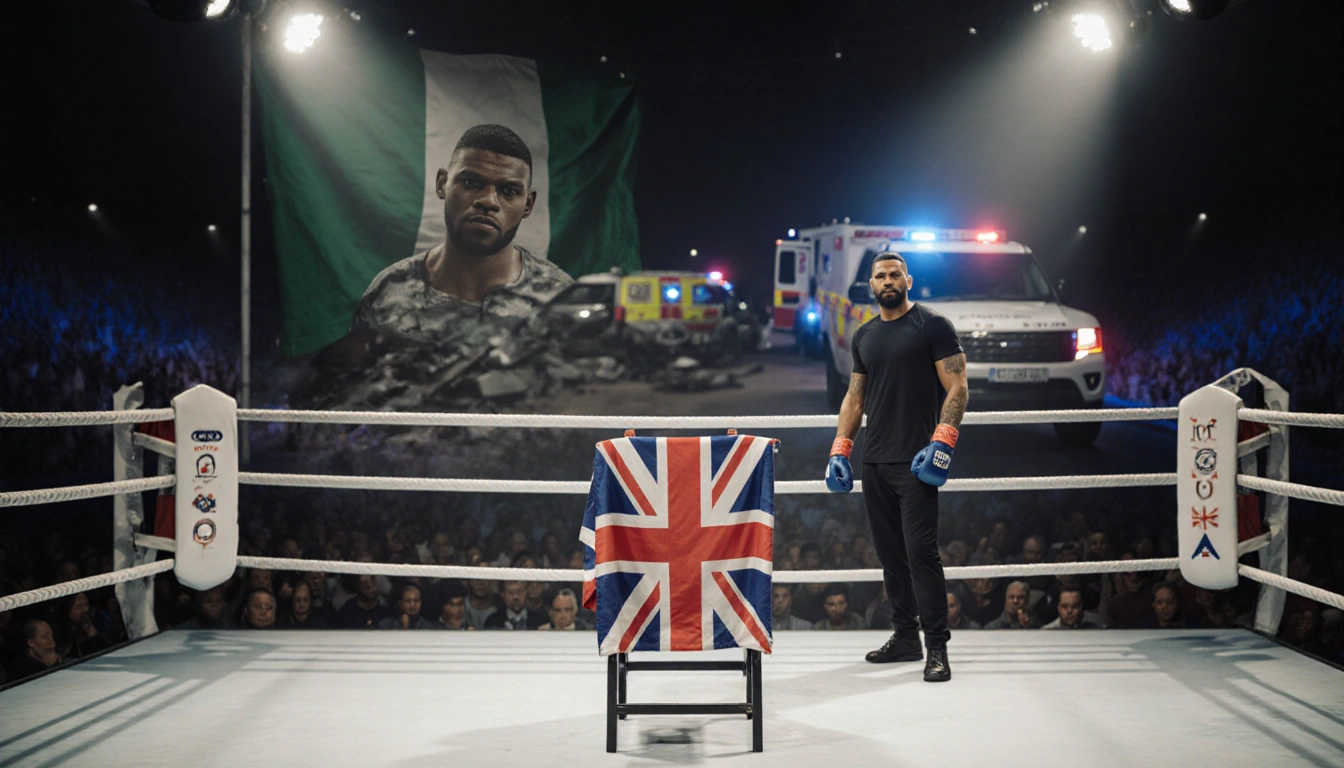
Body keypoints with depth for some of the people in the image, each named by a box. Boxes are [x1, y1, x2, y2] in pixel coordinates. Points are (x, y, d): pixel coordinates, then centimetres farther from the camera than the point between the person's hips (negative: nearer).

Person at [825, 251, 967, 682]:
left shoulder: (933, 326, -1)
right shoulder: (863, 337, 17)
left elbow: (957, 388, -6)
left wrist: (942, 442, -16)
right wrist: (839, 450, 12)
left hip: (915, 461, -6)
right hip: (874, 462, 6)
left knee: (920, 550, -11)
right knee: (890, 553, 9)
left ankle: (937, 646, -7)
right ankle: (905, 636, 17)